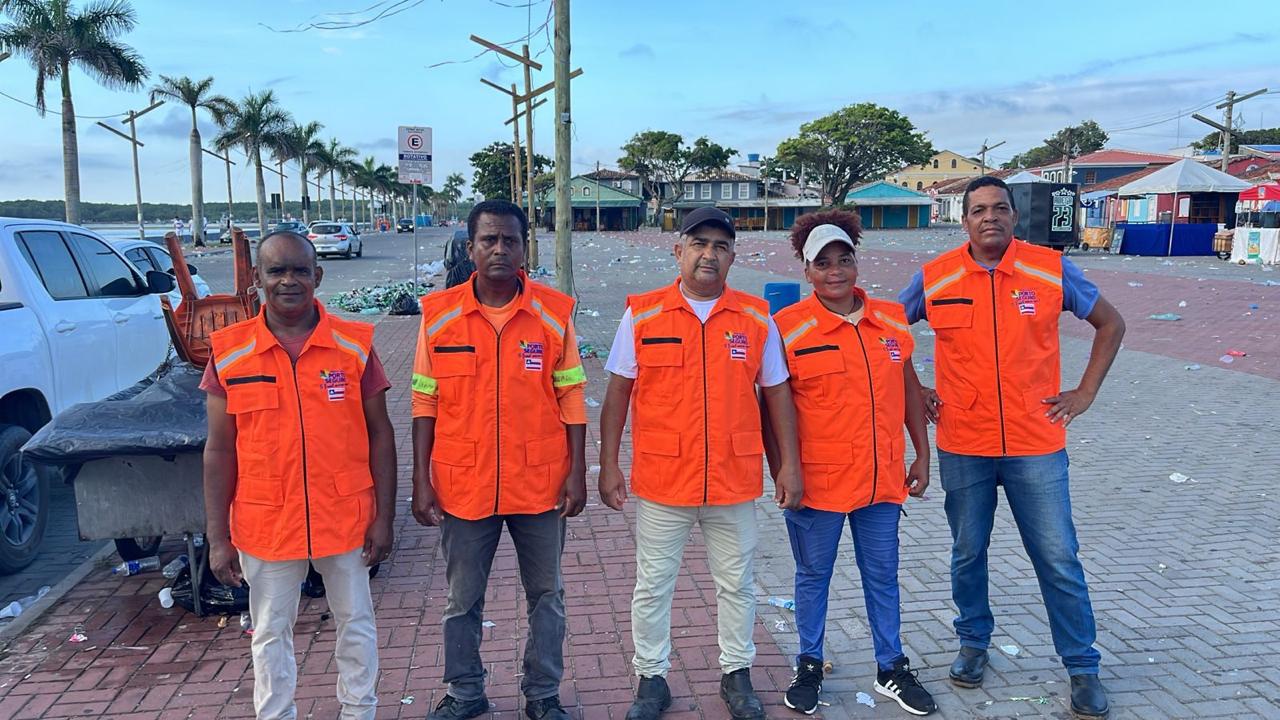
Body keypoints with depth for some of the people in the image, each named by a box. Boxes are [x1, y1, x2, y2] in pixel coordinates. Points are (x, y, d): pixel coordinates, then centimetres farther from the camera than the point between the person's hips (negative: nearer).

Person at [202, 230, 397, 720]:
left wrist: (384, 516, -4)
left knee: (356, 624, 15)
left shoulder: (354, 344, -5)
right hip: (265, 523, 0)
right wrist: (218, 539, -3)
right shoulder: (229, 352, -4)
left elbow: (380, 435, -1)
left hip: (346, 517, 0)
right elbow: (219, 451, -1)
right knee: (271, 633, 15)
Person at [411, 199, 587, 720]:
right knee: (462, 598, 14)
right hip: (464, 485, 0)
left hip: (540, 483, 0)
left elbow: (571, 397, 0)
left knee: (546, 595, 12)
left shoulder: (554, 313, -3)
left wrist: (577, 473, -3)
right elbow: (425, 402, 0)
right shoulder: (439, 314, -3)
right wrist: (422, 480, -2)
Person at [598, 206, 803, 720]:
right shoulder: (642, 314, -2)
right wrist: (608, 465, -3)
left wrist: (789, 464, 2)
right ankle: (651, 679, 28)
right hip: (660, 480, -1)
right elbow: (617, 393, 1)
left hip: (735, 480, 1)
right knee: (652, 586, 10)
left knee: (737, 584, 14)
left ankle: (737, 674, 33)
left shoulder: (756, 317, 2)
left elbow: (776, 393, 6)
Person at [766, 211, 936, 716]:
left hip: (882, 477, 4)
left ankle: (892, 669, 33)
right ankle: (809, 667, 31)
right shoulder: (788, 327, -9)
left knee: (882, 576, 16)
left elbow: (908, 387, 12)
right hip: (817, 480, -3)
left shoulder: (892, 320, 3)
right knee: (813, 576, 13)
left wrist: (922, 453, 12)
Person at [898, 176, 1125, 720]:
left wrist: (1085, 393, 2)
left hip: (1036, 445, -1)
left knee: (1059, 561, 5)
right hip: (962, 446, 1)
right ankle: (973, 643, 35)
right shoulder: (935, 278, -4)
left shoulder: (1051, 270, -4)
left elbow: (1110, 323, 8)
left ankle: (1083, 667, 22)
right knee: (968, 554, 14)